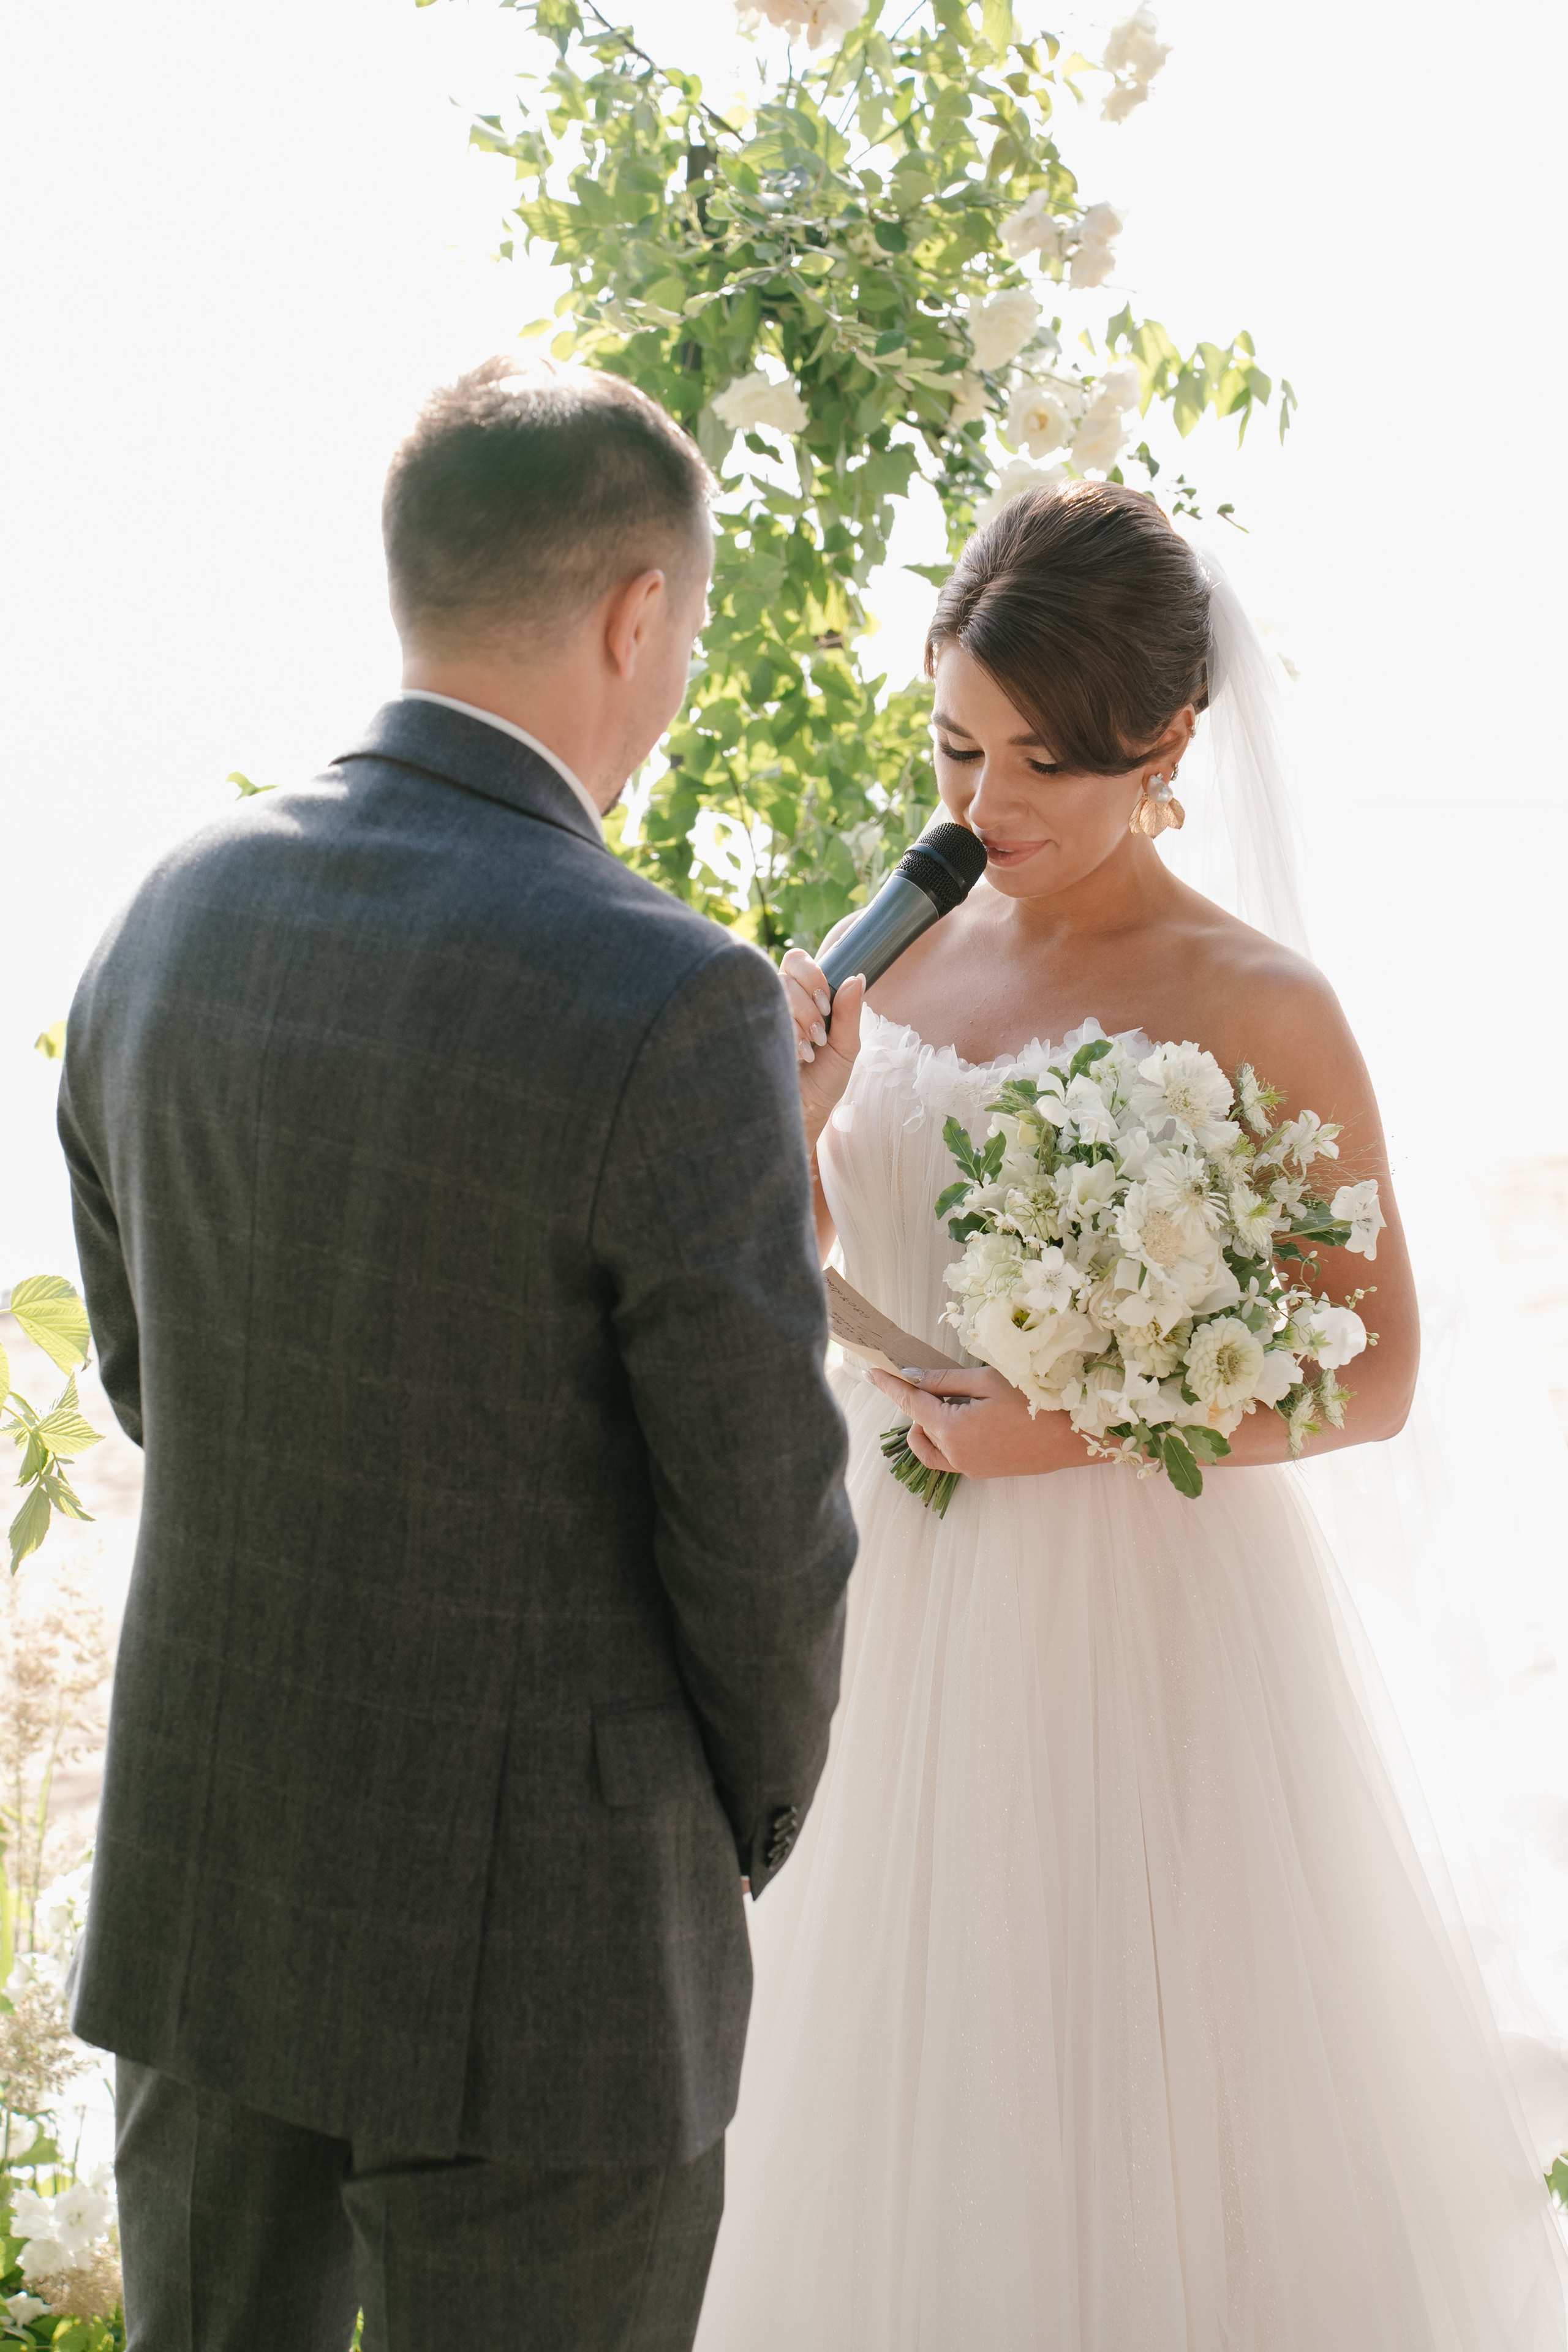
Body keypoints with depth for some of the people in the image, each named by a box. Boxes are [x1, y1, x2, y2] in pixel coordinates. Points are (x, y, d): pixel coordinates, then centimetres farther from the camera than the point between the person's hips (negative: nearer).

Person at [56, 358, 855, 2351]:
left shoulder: (163, 926, -2)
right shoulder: (673, 1012, -23)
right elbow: (763, 1534, -14)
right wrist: (754, 1822, 6)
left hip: (201, 1874, 6)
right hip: (538, 1927, -6)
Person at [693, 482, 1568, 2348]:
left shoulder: (1254, 1012, -11)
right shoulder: (896, 961, 3)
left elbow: (1372, 1375, -9)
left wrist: (1095, 1426, -20)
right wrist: (787, 1114, -10)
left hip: (1143, 1620, -5)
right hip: (898, 1607, 5)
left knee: (1130, 2093, 7)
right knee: (892, 2094, 16)